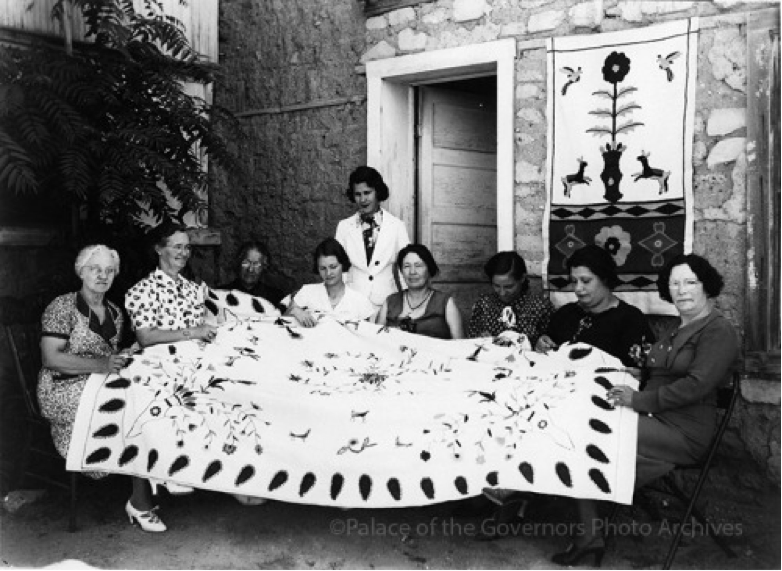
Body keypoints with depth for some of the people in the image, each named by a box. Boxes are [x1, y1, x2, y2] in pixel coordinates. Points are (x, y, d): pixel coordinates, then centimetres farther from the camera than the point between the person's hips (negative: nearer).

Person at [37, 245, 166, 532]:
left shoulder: (114, 312, 14)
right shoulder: (62, 307, -6)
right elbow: (51, 358, -14)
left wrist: (122, 361, -2)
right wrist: (100, 364, -23)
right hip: (65, 389, -6)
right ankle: (140, 501, -18)